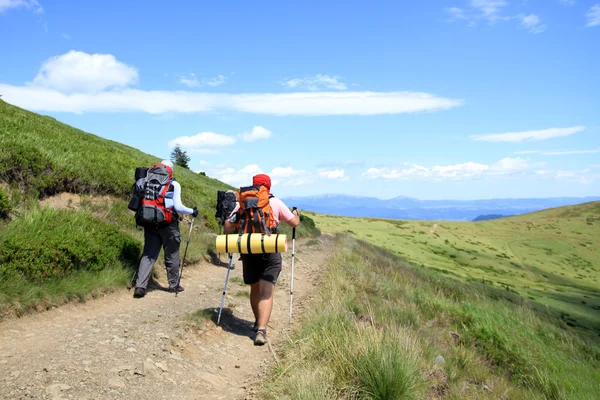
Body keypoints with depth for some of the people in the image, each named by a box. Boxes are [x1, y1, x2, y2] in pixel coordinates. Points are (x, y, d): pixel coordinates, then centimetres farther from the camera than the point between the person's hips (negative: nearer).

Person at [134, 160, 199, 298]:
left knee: (148, 254, 6)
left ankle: (140, 287, -4)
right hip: (168, 224, -3)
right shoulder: (174, 185, -3)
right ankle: (174, 285, 22)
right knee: (172, 255, 11)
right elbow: (178, 207, -12)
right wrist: (192, 211, 3)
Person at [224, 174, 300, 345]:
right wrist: (296, 214, 26)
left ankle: (258, 322, 35)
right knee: (266, 292, -5)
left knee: (255, 289, 20)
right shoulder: (276, 203, 1)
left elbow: (228, 224, 1)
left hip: (248, 251, 3)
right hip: (270, 252, -2)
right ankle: (261, 330, -18)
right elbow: (294, 223, 4)